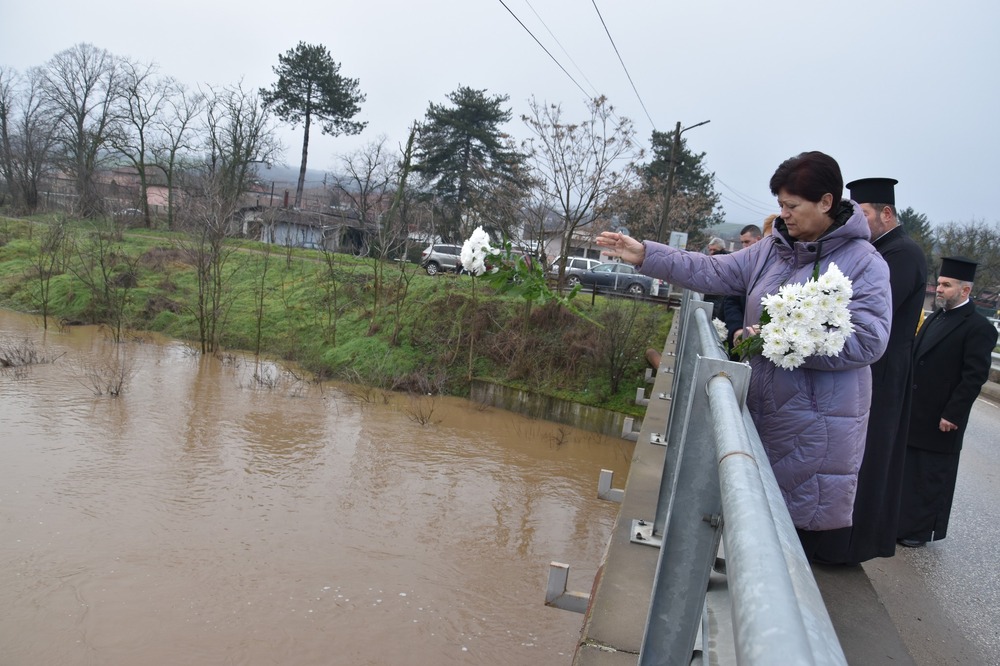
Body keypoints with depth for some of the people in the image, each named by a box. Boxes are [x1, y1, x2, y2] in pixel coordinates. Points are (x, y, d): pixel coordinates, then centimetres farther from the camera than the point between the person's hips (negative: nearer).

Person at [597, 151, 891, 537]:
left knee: (804, 518, 3)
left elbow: (866, 342, -18)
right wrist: (646, 255, -3)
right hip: (764, 411, 6)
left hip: (816, 428, -6)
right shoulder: (772, 250, 7)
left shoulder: (865, 265, -10)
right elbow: (712, 272, 5)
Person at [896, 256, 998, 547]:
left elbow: (975, 377, -17)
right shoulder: (935, 317, 12)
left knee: (931, 478, 6)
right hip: (914, 415, 8)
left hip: (940, 420, -7)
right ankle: (903, 520, 30)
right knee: (908, 471, 16)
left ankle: (921, 530, 20)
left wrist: (952, 415, -18)